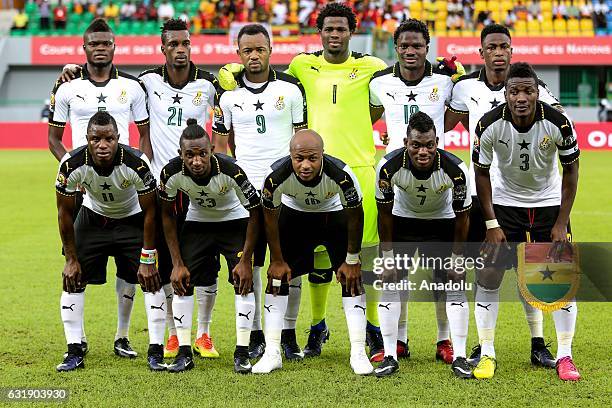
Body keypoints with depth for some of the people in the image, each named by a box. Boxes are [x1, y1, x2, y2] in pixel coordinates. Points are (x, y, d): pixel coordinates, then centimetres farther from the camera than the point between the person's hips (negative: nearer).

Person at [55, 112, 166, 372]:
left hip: (132, 219, -1)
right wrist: (71, 259, -9)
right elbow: (65, 213, -13)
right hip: (93, 217, 1)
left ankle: (155, 352, -3)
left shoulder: (136, 163, -33)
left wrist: (147, 260, -16)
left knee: (151, 279, -12)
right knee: (72, 279, -9)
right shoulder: (72, 164, -30)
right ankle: (75, 352, 0)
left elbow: (150, 213, -19)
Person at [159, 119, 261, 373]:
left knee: (243, 280, -15)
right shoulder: (172, 172, -28)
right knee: (181, 280, -9)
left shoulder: (230, 171, -35)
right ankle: (184, 353, -1)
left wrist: (245, 260, -20)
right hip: (197, 222, 2)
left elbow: (255, 214, -21)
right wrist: (177, 263, -12)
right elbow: (168, 215, -10)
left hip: (234, 221, -2)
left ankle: (242, 354, -7)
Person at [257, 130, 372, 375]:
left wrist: (352, 260, -11)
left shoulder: (340, 175, -38)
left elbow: (355, 217, -19)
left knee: (352, 278, -10)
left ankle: (358, 353, -4)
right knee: (278, 277, -7)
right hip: (294, 214, 1)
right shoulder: (277, 176, -35)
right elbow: (270, 218, -15)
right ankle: (272, 353, 0)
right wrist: (277, 260, -7)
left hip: (335, 214, -1)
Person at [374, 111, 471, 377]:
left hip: (442, 222, 0)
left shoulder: (455, 169, -32)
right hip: (403, 220, 1)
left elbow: (462, 216, -15)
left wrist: (457, 257, -9)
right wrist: (387, 254, -9)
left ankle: (459, 356, -1)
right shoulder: (389, 167, -31)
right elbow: (384, 213, -13)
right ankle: (390, 356, -1)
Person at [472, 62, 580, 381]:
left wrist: (561, 223, -11)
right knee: (489, 274, -8)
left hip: (550, 202, 0)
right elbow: (482, 173, -8)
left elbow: (570, 169, -8)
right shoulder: (490, 124, -23)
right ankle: (487, 354, 4)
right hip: (505, 202, 0)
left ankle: (564, 357, 6)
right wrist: (491, 224, -12)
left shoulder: (557, 123, -24)